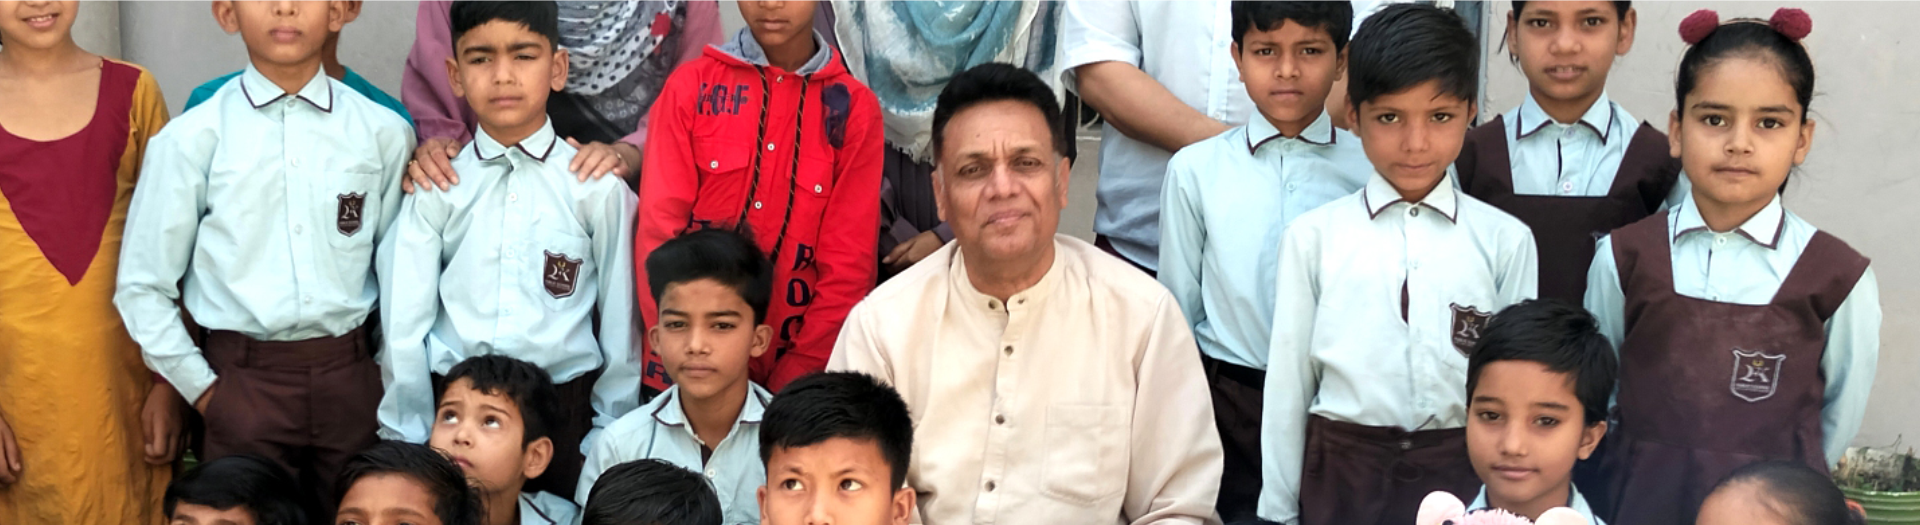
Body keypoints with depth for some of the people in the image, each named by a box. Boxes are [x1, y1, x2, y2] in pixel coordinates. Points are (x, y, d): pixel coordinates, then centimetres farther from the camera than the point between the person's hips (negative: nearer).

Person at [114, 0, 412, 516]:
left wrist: (392, 371, 6)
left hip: (352, 375, 2)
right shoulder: (192, 139, -4)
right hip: (242, 378, -1)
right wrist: (202, 387, 1)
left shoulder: (383, 132, 1)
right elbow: (143, 284, 2)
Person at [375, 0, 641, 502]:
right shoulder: (436, 189, 0)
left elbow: (618, 318, 2)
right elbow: (405, 322, 3)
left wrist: (612, 435, 4)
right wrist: (406, 438, 4)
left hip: (564, 409, -1)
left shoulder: (598, 188, -3)